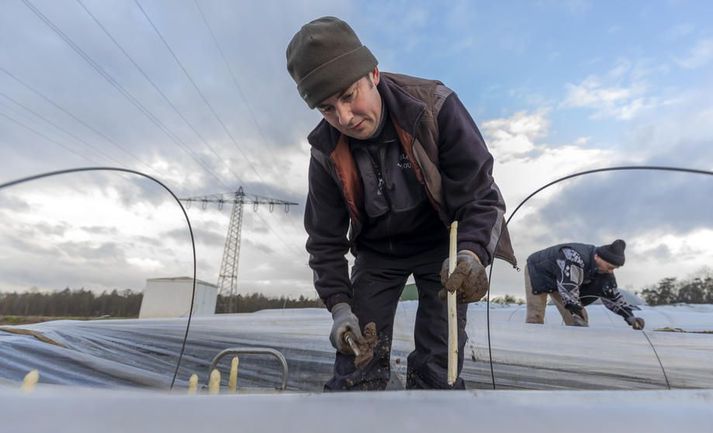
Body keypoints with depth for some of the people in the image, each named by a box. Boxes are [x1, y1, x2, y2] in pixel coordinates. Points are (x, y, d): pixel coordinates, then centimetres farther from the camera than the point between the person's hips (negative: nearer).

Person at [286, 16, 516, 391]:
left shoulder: (435, 107, -23)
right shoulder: (326, 150, -15)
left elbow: (481, 195, -20)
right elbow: (325, 238, -6)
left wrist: (472, 254, -40)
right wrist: (339, 305, -16)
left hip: (441, 243, -1)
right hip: (377, 250, 2)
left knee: (437, 369, -4)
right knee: (356, 363, 0)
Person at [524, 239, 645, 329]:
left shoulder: (604, 270, -13)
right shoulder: (575, 259, -41)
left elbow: (612, 295, -1)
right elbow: (569, 293, -40)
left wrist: (630, 317, -11)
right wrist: (582, 325, -37)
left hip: (561, 280, 8)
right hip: (538, 271, -8)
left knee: (579, 315, -2)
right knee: (536, 316, -15)